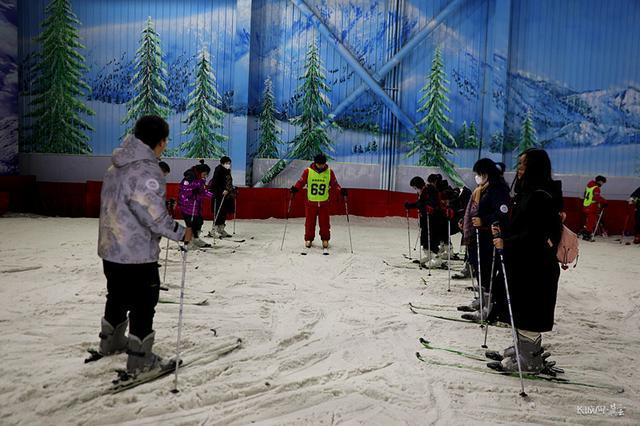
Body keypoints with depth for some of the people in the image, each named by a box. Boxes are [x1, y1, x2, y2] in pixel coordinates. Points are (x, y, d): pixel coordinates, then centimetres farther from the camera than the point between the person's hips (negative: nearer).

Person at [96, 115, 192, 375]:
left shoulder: (116, 167, 7)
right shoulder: (147, 171, -22)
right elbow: (155, 216, -24)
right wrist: (181, 233, -10)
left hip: (110, 250, 9)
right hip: (137, 255, -9)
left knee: (117, 298, 25)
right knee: (143, 306, 6)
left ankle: (111, 342, 44)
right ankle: (140, 359, 17)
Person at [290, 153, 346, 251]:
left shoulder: (329, 172, 0)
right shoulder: (308, 171, -5)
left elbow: (334, 184, 7)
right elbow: (301, 182, 0)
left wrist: (341, 190, -8)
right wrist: (295, 188, -17)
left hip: (324, 203, 1)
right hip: (311, 202, -1)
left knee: (324, 223, 3)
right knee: (310, 222, 5)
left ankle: (325, 240, 18)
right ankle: (308, 239, 21)